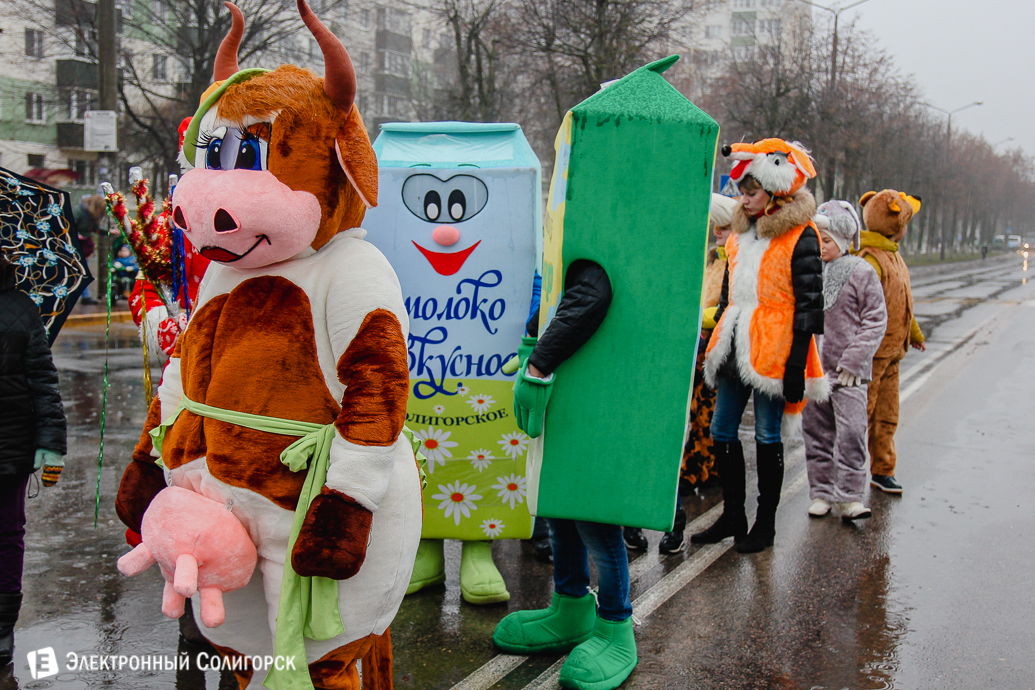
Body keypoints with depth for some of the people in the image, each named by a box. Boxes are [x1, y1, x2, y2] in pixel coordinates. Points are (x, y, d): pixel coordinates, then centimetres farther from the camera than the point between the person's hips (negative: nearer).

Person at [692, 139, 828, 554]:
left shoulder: (800, 238, -8)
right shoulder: (741, 233, 14)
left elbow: (808, 305, -11)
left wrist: (796, 367, -15)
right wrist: (714, 348, 18)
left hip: (772, 355, -7)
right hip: (734, 349, 7)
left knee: (768, 437, 2)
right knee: (722, 431, 10)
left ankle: (765, 524, 17)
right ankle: (732, 516, 24)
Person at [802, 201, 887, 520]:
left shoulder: (862, 272, -3)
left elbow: (876, 320, -2)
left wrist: (853, 359, -9)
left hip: (848, 372, -4)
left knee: (851, 432, -8)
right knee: (816, 432, 8)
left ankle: (851, 497, -1)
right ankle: (821, 493, 18)